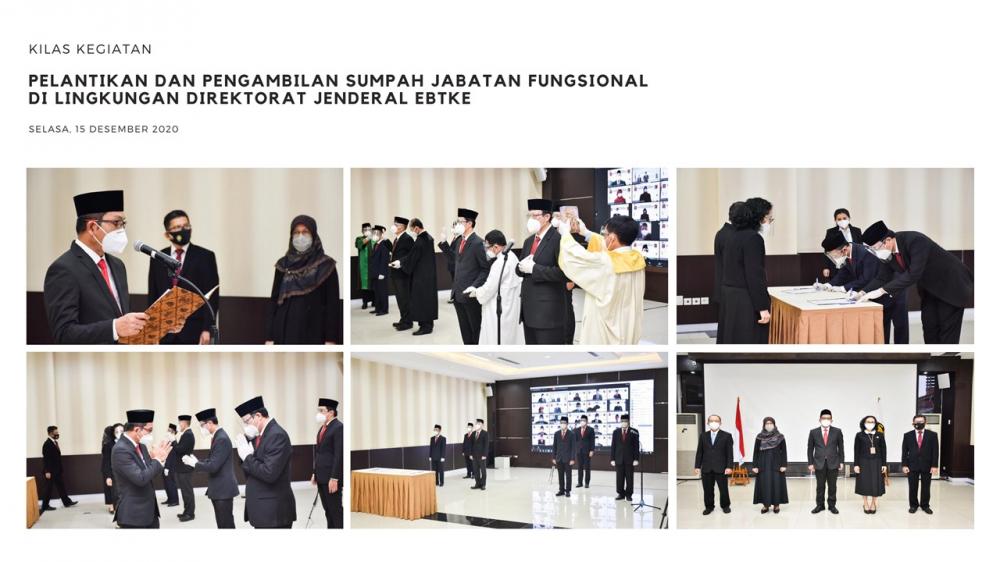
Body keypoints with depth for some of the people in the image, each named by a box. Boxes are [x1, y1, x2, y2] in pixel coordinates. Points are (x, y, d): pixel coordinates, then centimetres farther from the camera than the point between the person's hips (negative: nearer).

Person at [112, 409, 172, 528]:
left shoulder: (141, 446, 8)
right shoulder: (121, 450, -21)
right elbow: (140, 478, -27)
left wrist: (159, 458, -3)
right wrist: (157, 459, -14)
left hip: (150, 511, 9)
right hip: (133, 514, -9)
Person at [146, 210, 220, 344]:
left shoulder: (205, 256, 1)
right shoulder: (157, 258, 10)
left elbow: (212, 296, -3)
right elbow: (152, 296, 12)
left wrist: (207, 329, -11)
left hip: (194, 332, -3)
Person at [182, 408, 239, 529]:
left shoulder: (221, 439, -20)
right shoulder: (218, 436, 12)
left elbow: (213, 466, -24)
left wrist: (194, 463, -12)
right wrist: (197, 461, 6)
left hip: (223, 489, -10)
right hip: (219, 488, 10)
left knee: (226, 524, -5)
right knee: (222, 523, 15)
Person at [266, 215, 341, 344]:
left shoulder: (326, 266, 0)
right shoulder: (283, 265, 8)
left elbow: (333, 305, -3)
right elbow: (274, 301, 8)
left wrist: (331, 340, -10)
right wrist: (270, 337, 1)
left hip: (313, 334, -2)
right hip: (286, 332, 2)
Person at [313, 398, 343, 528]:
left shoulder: (338, 427, -12)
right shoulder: (323, 428, 16)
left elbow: (339, 455, -17)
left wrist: (334, 478, -21)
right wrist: (315, 473, 14)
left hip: (331, 478, -9)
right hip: (322, 478, 9)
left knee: (336, 511, -5)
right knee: (328, 511, 11)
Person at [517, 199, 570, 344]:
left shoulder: (558, 240, -12)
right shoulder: (529, 241, 17)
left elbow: (562, 272, -22)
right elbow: (519, 269, 20)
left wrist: (534, 268, -19)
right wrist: (523, 266, -4)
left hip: (549, 310, -9)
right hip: (529, 309, 9)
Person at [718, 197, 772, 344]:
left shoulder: (734, 236, 13)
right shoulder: (753, 238, -15)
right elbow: (754, 276, -20)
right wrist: (763, 307, -19)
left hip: (730, 298, 9)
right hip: (746, 302, -9)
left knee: (732, 341, 9)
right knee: (749, 343, -6)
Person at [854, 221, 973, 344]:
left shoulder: (915, 240, -34)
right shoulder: (888, 252, -10)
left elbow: (914, 274, -40)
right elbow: (882, 277, -2)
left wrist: (882, 290, -41)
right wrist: (864, 293, -19)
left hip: (951, 284, -7)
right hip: (930, 288, 7)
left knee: (947, 329, -6)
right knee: (929, 326, 4)